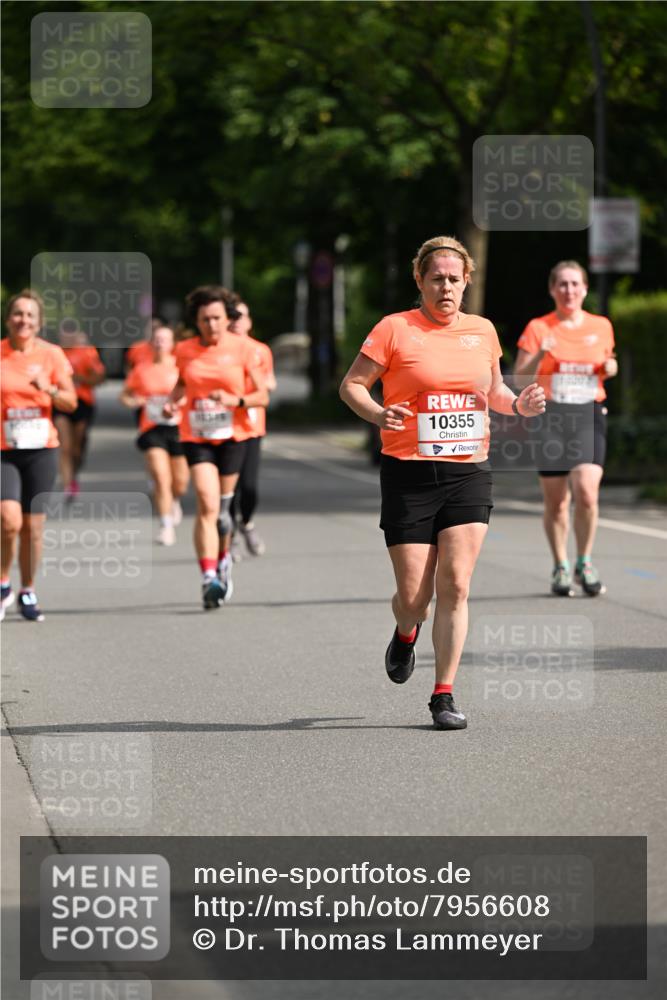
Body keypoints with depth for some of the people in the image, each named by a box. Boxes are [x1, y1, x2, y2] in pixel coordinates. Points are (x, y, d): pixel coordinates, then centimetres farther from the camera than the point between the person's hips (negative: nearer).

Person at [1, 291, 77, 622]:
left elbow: (70, 403, 2)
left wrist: (48, 389, -16)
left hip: (41, 449, 2)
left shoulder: (51, 354, 2)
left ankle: (27, 592, 19)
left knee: (33, 524, 4)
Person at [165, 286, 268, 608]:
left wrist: (236, 400, -20)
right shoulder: (185, 351, 3)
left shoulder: (242, 348, -3)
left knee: (222, 507, 9)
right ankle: (209, 578, -22)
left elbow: (262, 396, -1)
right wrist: (172, 402, 2)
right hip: (197, 436, 0)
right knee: (207, 506, -16)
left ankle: (223, 559, 37)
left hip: (232, 436, 0)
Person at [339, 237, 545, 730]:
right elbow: (351, 384, -1)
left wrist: (518, 404, 3)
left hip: (469, 473, 3)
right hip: (408, 473, -3)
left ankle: (444, 694, 0)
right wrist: (377, 414, -20)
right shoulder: (395, 329, -3)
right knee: (414, 595, -2)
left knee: (455, 586, -8)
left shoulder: (482, 331, 10)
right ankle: (406, 635, 36)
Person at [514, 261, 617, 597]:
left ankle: (584, 563, 4)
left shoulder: (601, 327, 9)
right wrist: (539, 355, -20)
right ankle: (560, 567, 20)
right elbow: (520, 379, -2)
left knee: (586, 493, -15)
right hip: (550, 418, -1)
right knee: (555, 501, 3)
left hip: (590, 417, 1)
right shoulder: (538, 328, 1)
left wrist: (611, 367, 2)